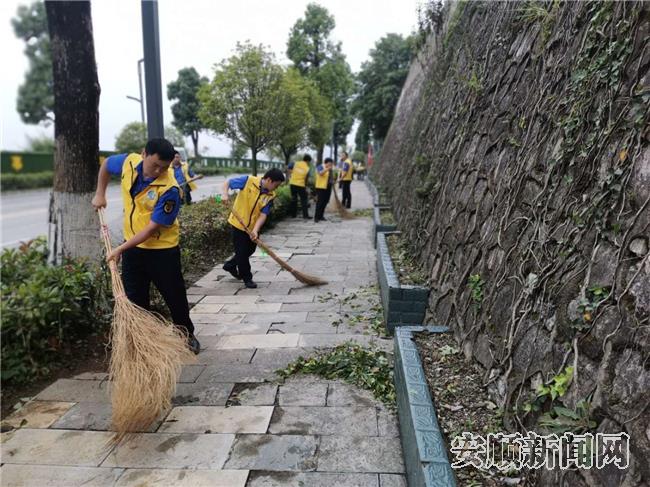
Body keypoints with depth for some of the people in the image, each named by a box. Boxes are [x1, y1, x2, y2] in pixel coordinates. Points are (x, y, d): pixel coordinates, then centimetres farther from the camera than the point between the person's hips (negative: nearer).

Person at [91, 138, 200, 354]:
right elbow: (106, 164, 14)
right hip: (133, 245, 5)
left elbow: (152, 228, -25)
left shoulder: (169, 189, -27)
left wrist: (120, 249, -22)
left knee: (174, 295, 8)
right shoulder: (129, 162, -11)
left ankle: (187, 334, 30)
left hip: (162, 249, -4)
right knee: (134, 298, 10)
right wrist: (100, 194, 9)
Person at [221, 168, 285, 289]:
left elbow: (263, 214, -13)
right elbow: (228, 182, -11)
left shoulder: (270, 195, -9)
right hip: (239, 224, -5)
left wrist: (255, 229, -26)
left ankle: (230, 265, 42)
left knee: (249, 250, 19)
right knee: (242, 252, 2)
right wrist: (224, 193, -30)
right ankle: (247, 278, 19)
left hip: (253, 227, 5)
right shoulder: (248, 181, -19)